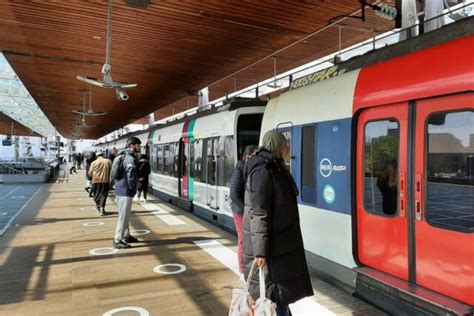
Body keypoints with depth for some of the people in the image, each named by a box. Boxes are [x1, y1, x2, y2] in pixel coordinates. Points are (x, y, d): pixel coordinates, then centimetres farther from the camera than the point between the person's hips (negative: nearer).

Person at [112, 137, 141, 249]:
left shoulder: (123, 156, 15)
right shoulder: (131, 159, -17)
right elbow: (131, 176, -24)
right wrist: (132, 188, -8)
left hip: (120, 189, 10)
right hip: (126, 191, -10)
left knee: (125, 215, 20)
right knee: (123, 216, -4)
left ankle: (126, 236, 32)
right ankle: (117, 241, 1)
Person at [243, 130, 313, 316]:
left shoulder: (275, 168, 11)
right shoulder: (262, 171, -19)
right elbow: (258, 214, -23)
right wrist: (260, 251, -23)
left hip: (280, 242, 9)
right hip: (269, 246, -9)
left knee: (283, 289, 18)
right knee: (271, 293, 3)